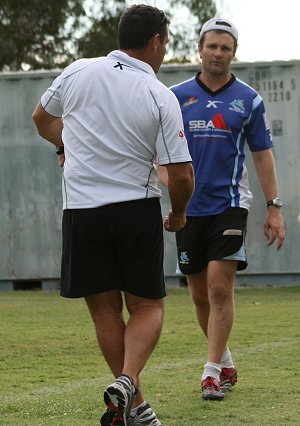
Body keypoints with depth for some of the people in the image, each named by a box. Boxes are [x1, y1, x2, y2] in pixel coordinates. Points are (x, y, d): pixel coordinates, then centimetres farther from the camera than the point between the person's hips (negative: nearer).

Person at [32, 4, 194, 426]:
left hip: (82, 211, 2)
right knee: (147, 306, 9)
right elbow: (181, 175, -10)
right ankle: (127, 383, -14)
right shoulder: (161, 98, -8)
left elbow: (42, 117, 20)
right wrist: (178, 214, 11)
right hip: (138, 210, -2)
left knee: (105, 308, 10)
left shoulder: (77, 72, 0)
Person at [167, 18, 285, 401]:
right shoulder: (177, 97, 5)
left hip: (229, 204, -2)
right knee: (199, 294, 8)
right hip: (189, 208, 2)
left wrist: (273, 207, 1)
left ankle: (212, 371, -9)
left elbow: (262, 154, 6)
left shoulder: (248, 99, 3)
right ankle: (225, 362, 26)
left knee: (220, 288, -12)